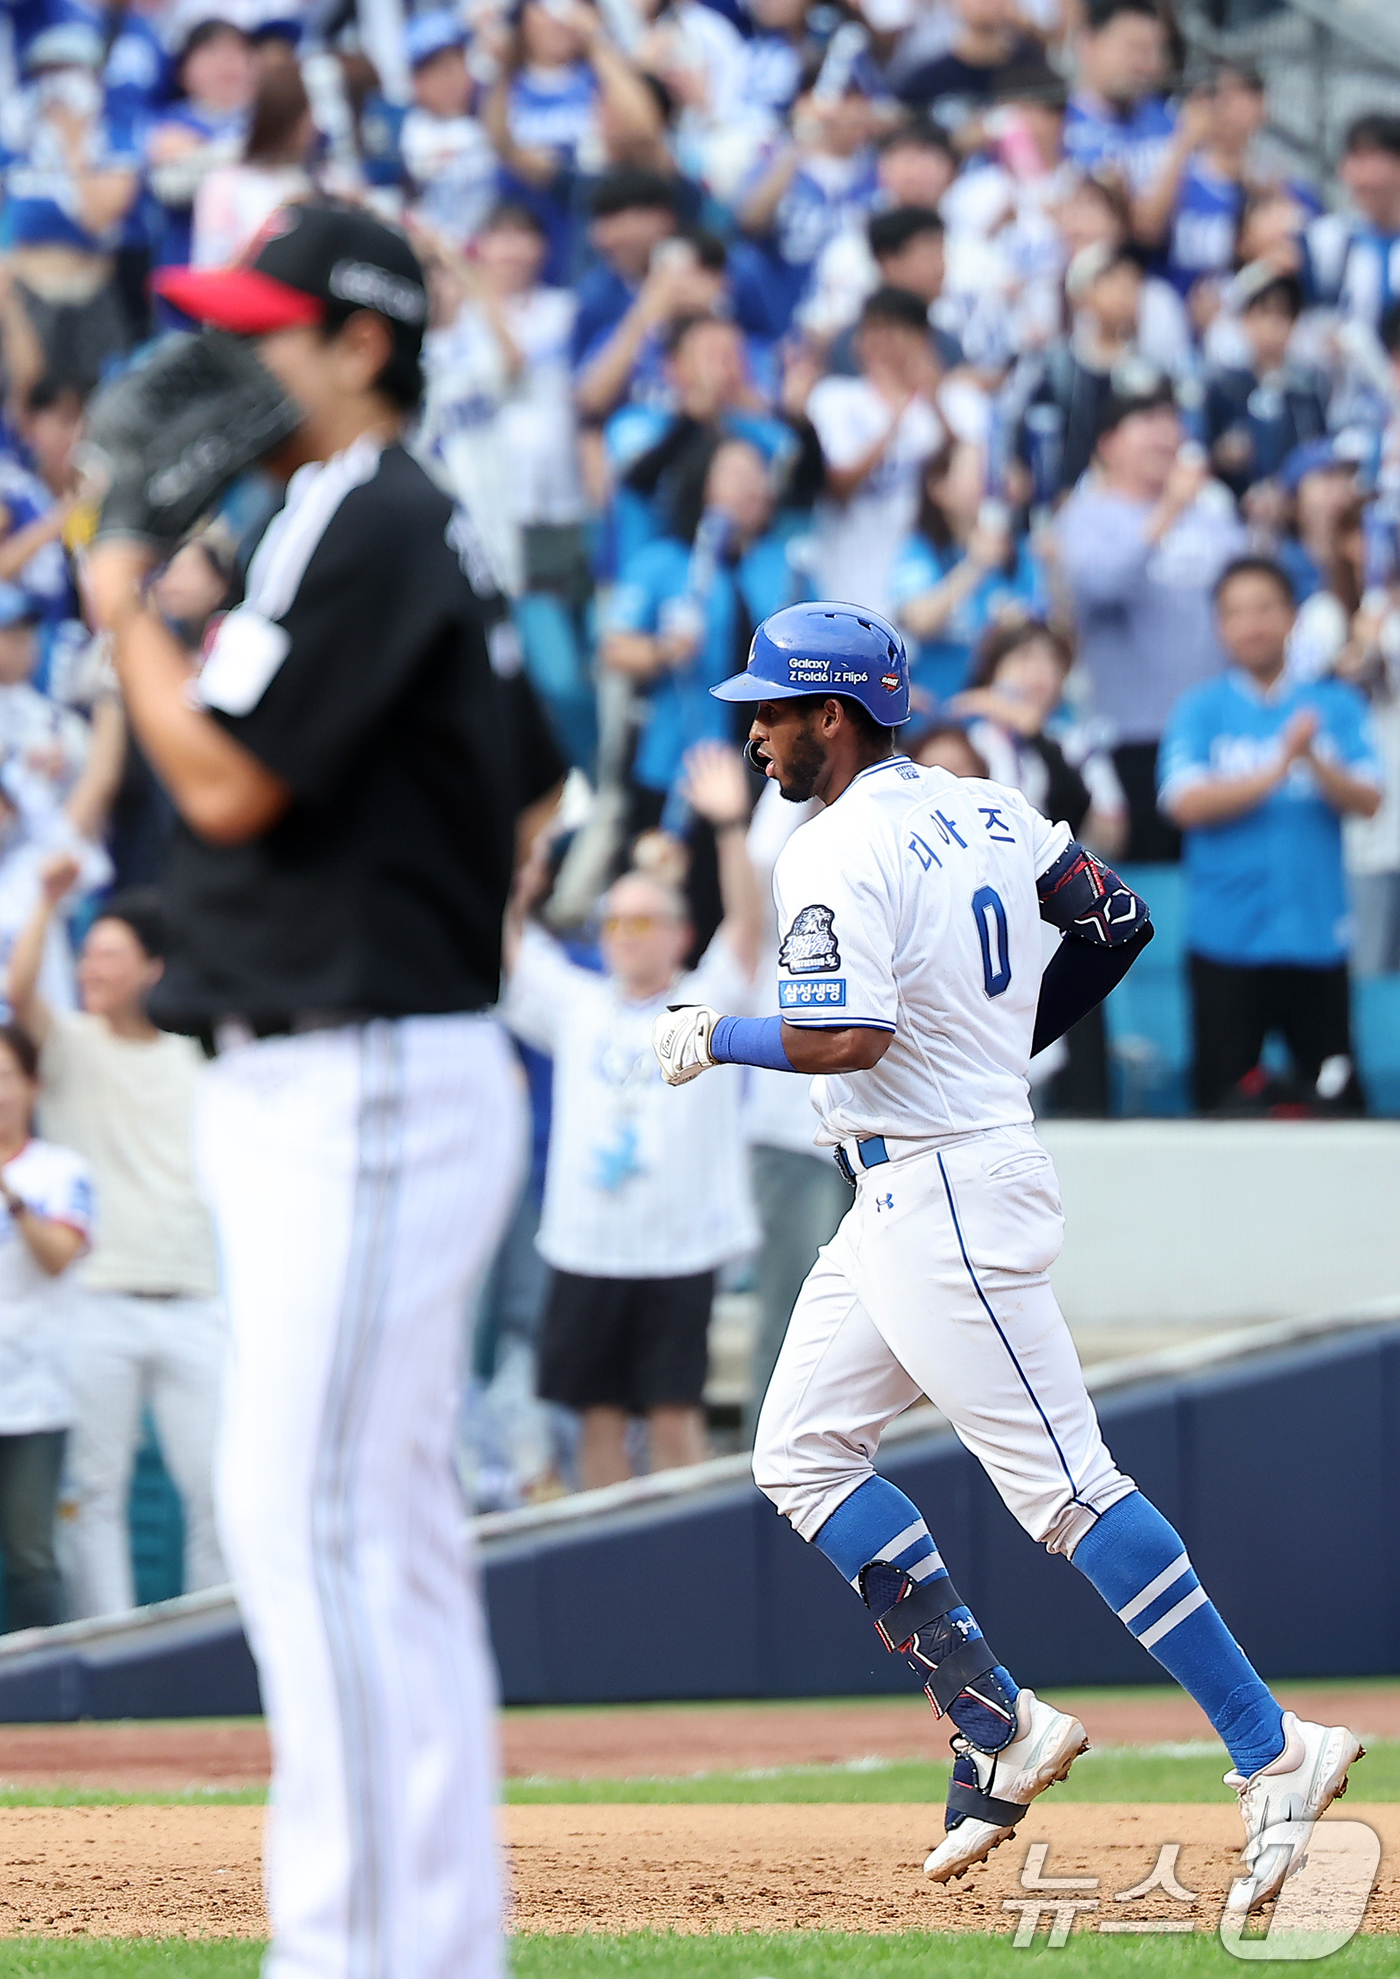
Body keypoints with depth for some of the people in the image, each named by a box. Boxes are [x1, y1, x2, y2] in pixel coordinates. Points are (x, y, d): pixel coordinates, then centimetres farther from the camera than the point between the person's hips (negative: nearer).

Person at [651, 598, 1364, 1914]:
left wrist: (717, 1039, -11)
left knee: (1063, 1485, -9)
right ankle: (998, 1726, 9)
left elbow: (850, 1038, -26)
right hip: (904, 1201, 10)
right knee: (801, 1456, 13)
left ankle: (1272, 1749, -9)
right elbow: (1118, 923, 17)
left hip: (944, 1198, -10)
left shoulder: (835, 856, -16)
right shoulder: (987, 814, 11)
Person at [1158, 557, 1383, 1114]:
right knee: (1224, 1101, 1)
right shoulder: (1200, 711, 3)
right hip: (1227, 936, -1)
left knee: (1335, 1097, 0)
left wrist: (1315, 764, -23)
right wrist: (1276, 771, -20)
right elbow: (1187, 804, -11)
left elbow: (1367, 801, -5)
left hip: (1315, 936, 1)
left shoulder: (1335, 706, 5)